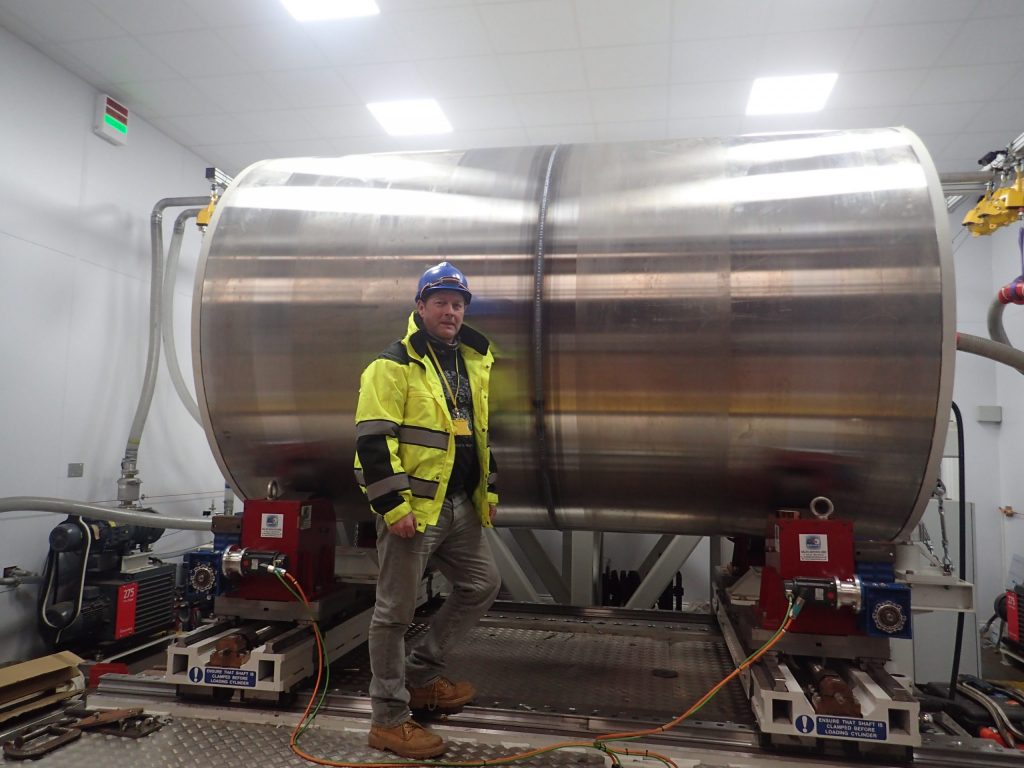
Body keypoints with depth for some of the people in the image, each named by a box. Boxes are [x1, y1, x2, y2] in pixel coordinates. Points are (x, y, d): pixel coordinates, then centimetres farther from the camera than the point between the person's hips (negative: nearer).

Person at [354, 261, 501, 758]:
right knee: (395, 612, 3)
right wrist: (393, 506, -20)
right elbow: (373, 440, -17)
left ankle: (420, 674, 31)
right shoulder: (394, 364, -11)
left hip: (460, 507, 8)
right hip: (412, 508, -8)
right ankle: (389, 719, 20)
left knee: (482, 585, 16)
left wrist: (489, 492, 17)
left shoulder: (474, 363, 14)